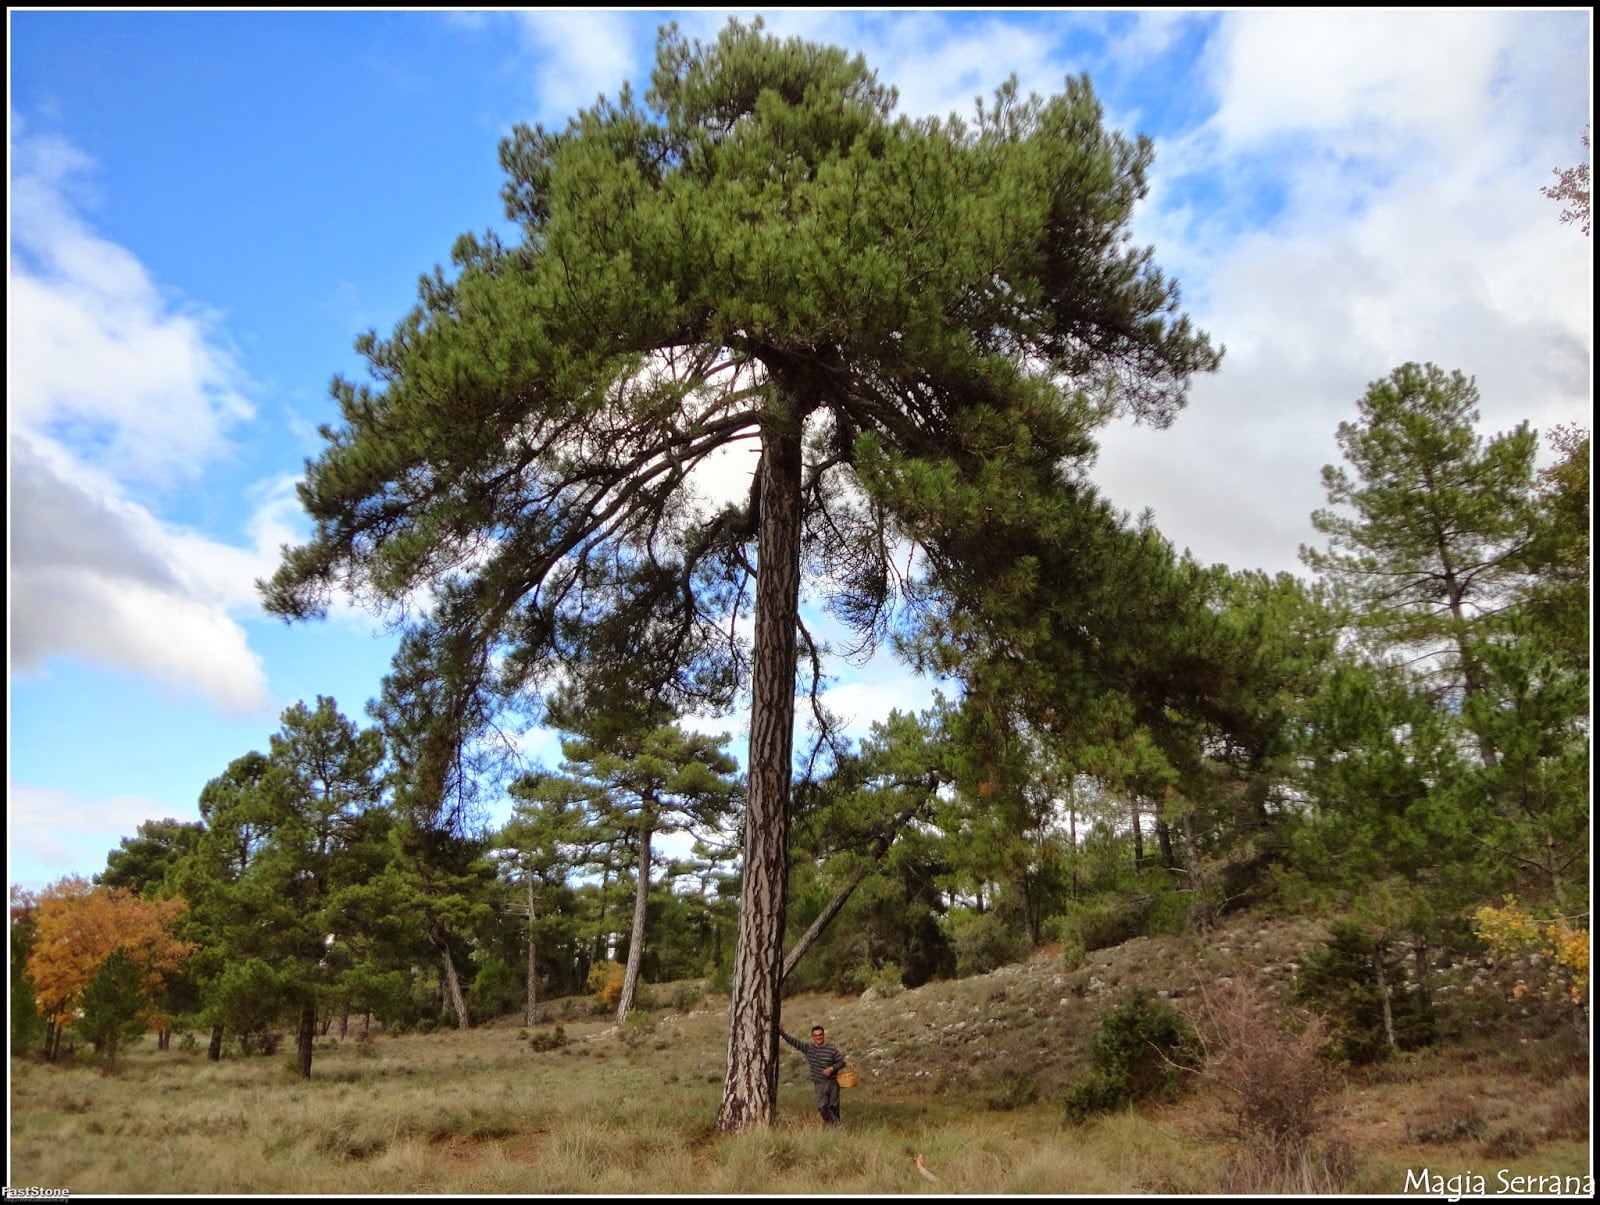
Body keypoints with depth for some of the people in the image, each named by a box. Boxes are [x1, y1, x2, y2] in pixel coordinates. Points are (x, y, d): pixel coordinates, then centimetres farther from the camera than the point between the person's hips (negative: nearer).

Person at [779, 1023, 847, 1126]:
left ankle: (836, 1125, 28)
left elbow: (842, 1062, -2)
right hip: (818, 1084, 1)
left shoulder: (832, 1048, -8)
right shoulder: (808, 1048, -2)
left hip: (832, 1082, -1)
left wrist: (832, 1068, -18)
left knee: (833, 1105, 6)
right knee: (822, 1106, -4)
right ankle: (828, 1122, 23)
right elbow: (794, 1041, -6)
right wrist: (782, 1032, -16)